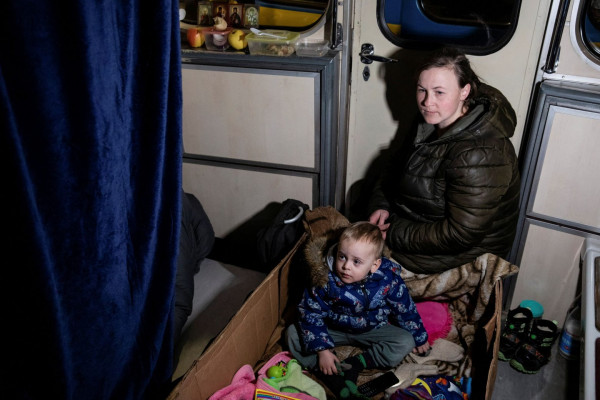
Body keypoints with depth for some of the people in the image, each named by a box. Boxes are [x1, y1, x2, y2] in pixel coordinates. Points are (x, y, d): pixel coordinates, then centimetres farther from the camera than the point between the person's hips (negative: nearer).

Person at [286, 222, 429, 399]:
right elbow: (312, 313, -20)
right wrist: (322, 350, -24)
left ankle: (353, 365, -22)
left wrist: (419, 338, 4)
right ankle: (334, 380, -30)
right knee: (293, 333, -19)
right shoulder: (326, 279, -28)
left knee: (406, 342, -21)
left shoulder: (388, 279, -24)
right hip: (333, 329, 0)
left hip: (372, 329, 1)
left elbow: (406, 309, -8)